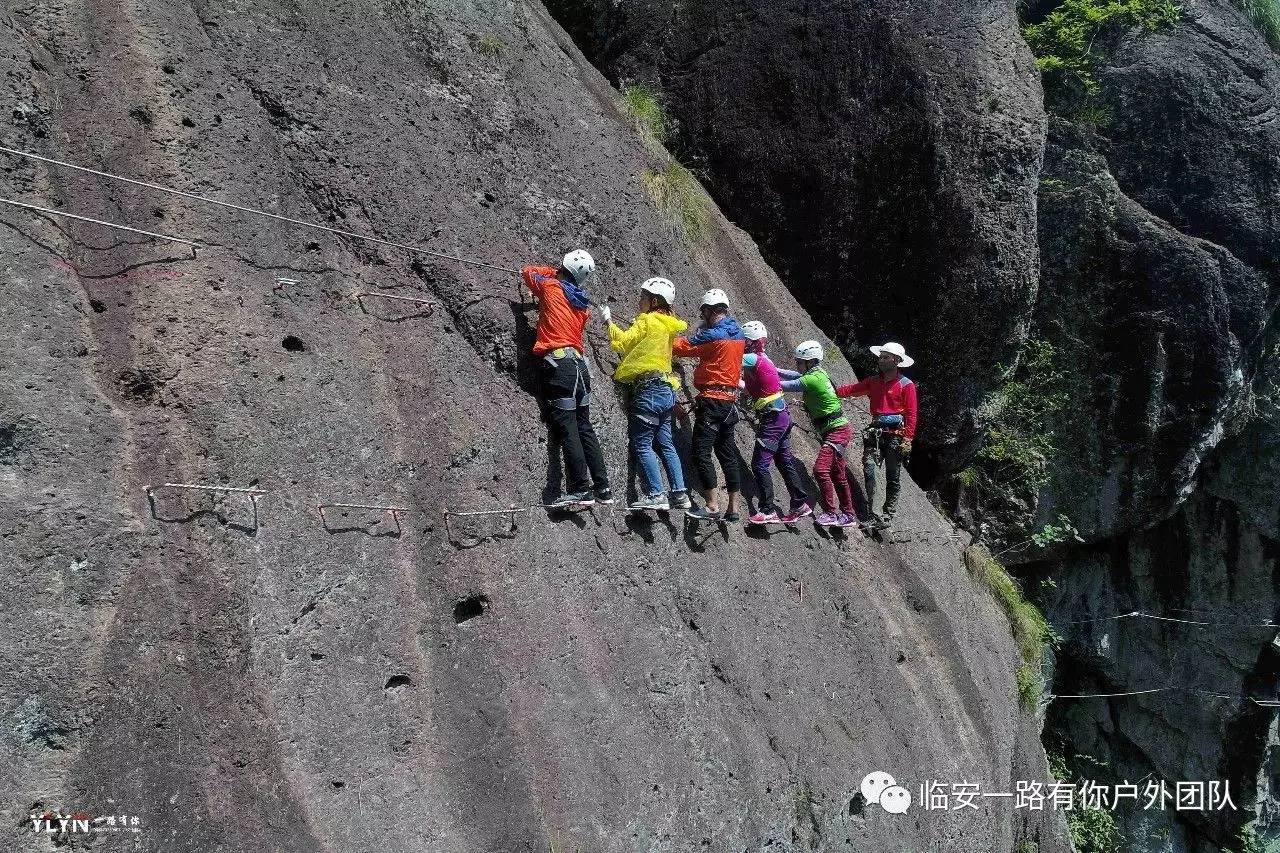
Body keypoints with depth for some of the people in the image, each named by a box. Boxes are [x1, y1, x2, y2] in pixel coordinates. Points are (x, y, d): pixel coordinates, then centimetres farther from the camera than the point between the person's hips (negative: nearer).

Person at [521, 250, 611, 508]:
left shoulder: (552, 287, -1)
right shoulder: (583, 305, 14)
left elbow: (527, 271, 16)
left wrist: (553, 271, 29)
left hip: (559, 364, -7)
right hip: (580, 364, 7)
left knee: (567, 431, -7)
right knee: (584, 429, 12)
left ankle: (580, 490, -9)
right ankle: (603, 489, 12)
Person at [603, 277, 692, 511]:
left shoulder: (648, 321, -9)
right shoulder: (668, 325, 17)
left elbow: (623, 341, -11)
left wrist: (609, 320, 2)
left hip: (648, 390, -9)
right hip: (666, 390, 9)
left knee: (642, 444, -4)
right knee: (666, 444, 11)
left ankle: (655, 495, -7)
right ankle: (680, 494, 10)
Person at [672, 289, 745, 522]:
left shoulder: (713, 334, -14)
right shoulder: (738, 333, 11)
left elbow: (682, 347, -7)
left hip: (712, 400, -9)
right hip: (731, 400, 9)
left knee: (701, 451, -7)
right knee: (727, 454, 11)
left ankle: (712, 506, -11)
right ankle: (732, 508, 14)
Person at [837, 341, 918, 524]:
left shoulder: (906, 385, -1)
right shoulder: (873, 382, 15)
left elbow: (911, 415, -5)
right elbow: (851, 389, 9)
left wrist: (907, 439, -12)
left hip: (895, 435, -4)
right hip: (875, 432, 4)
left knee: (893, 476, 4)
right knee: (869, 468, -13)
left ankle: (888, 513, 13)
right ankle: (868, 508, -8)